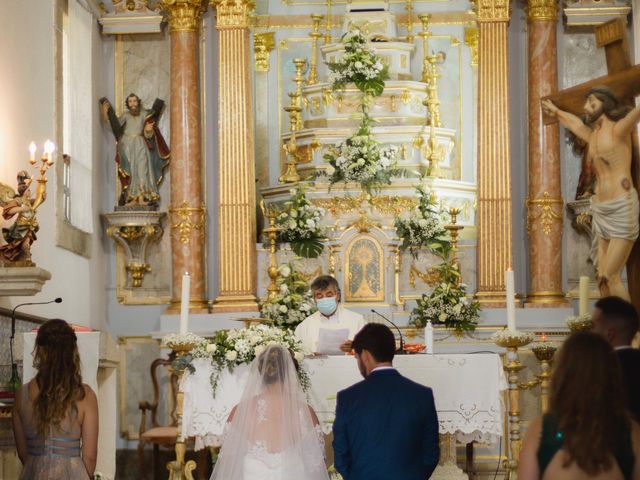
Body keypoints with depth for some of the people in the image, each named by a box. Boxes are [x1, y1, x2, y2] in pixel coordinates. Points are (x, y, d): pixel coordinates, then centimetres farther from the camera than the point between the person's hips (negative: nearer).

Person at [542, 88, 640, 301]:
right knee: (602, 278, 0)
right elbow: (575, 123, 41)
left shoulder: (618, 130, -4)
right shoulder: (592, 136, 19)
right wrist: (556, 112, 59)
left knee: (611, 276, -15)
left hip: (622, 210, -8)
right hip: (600, 212, 8)